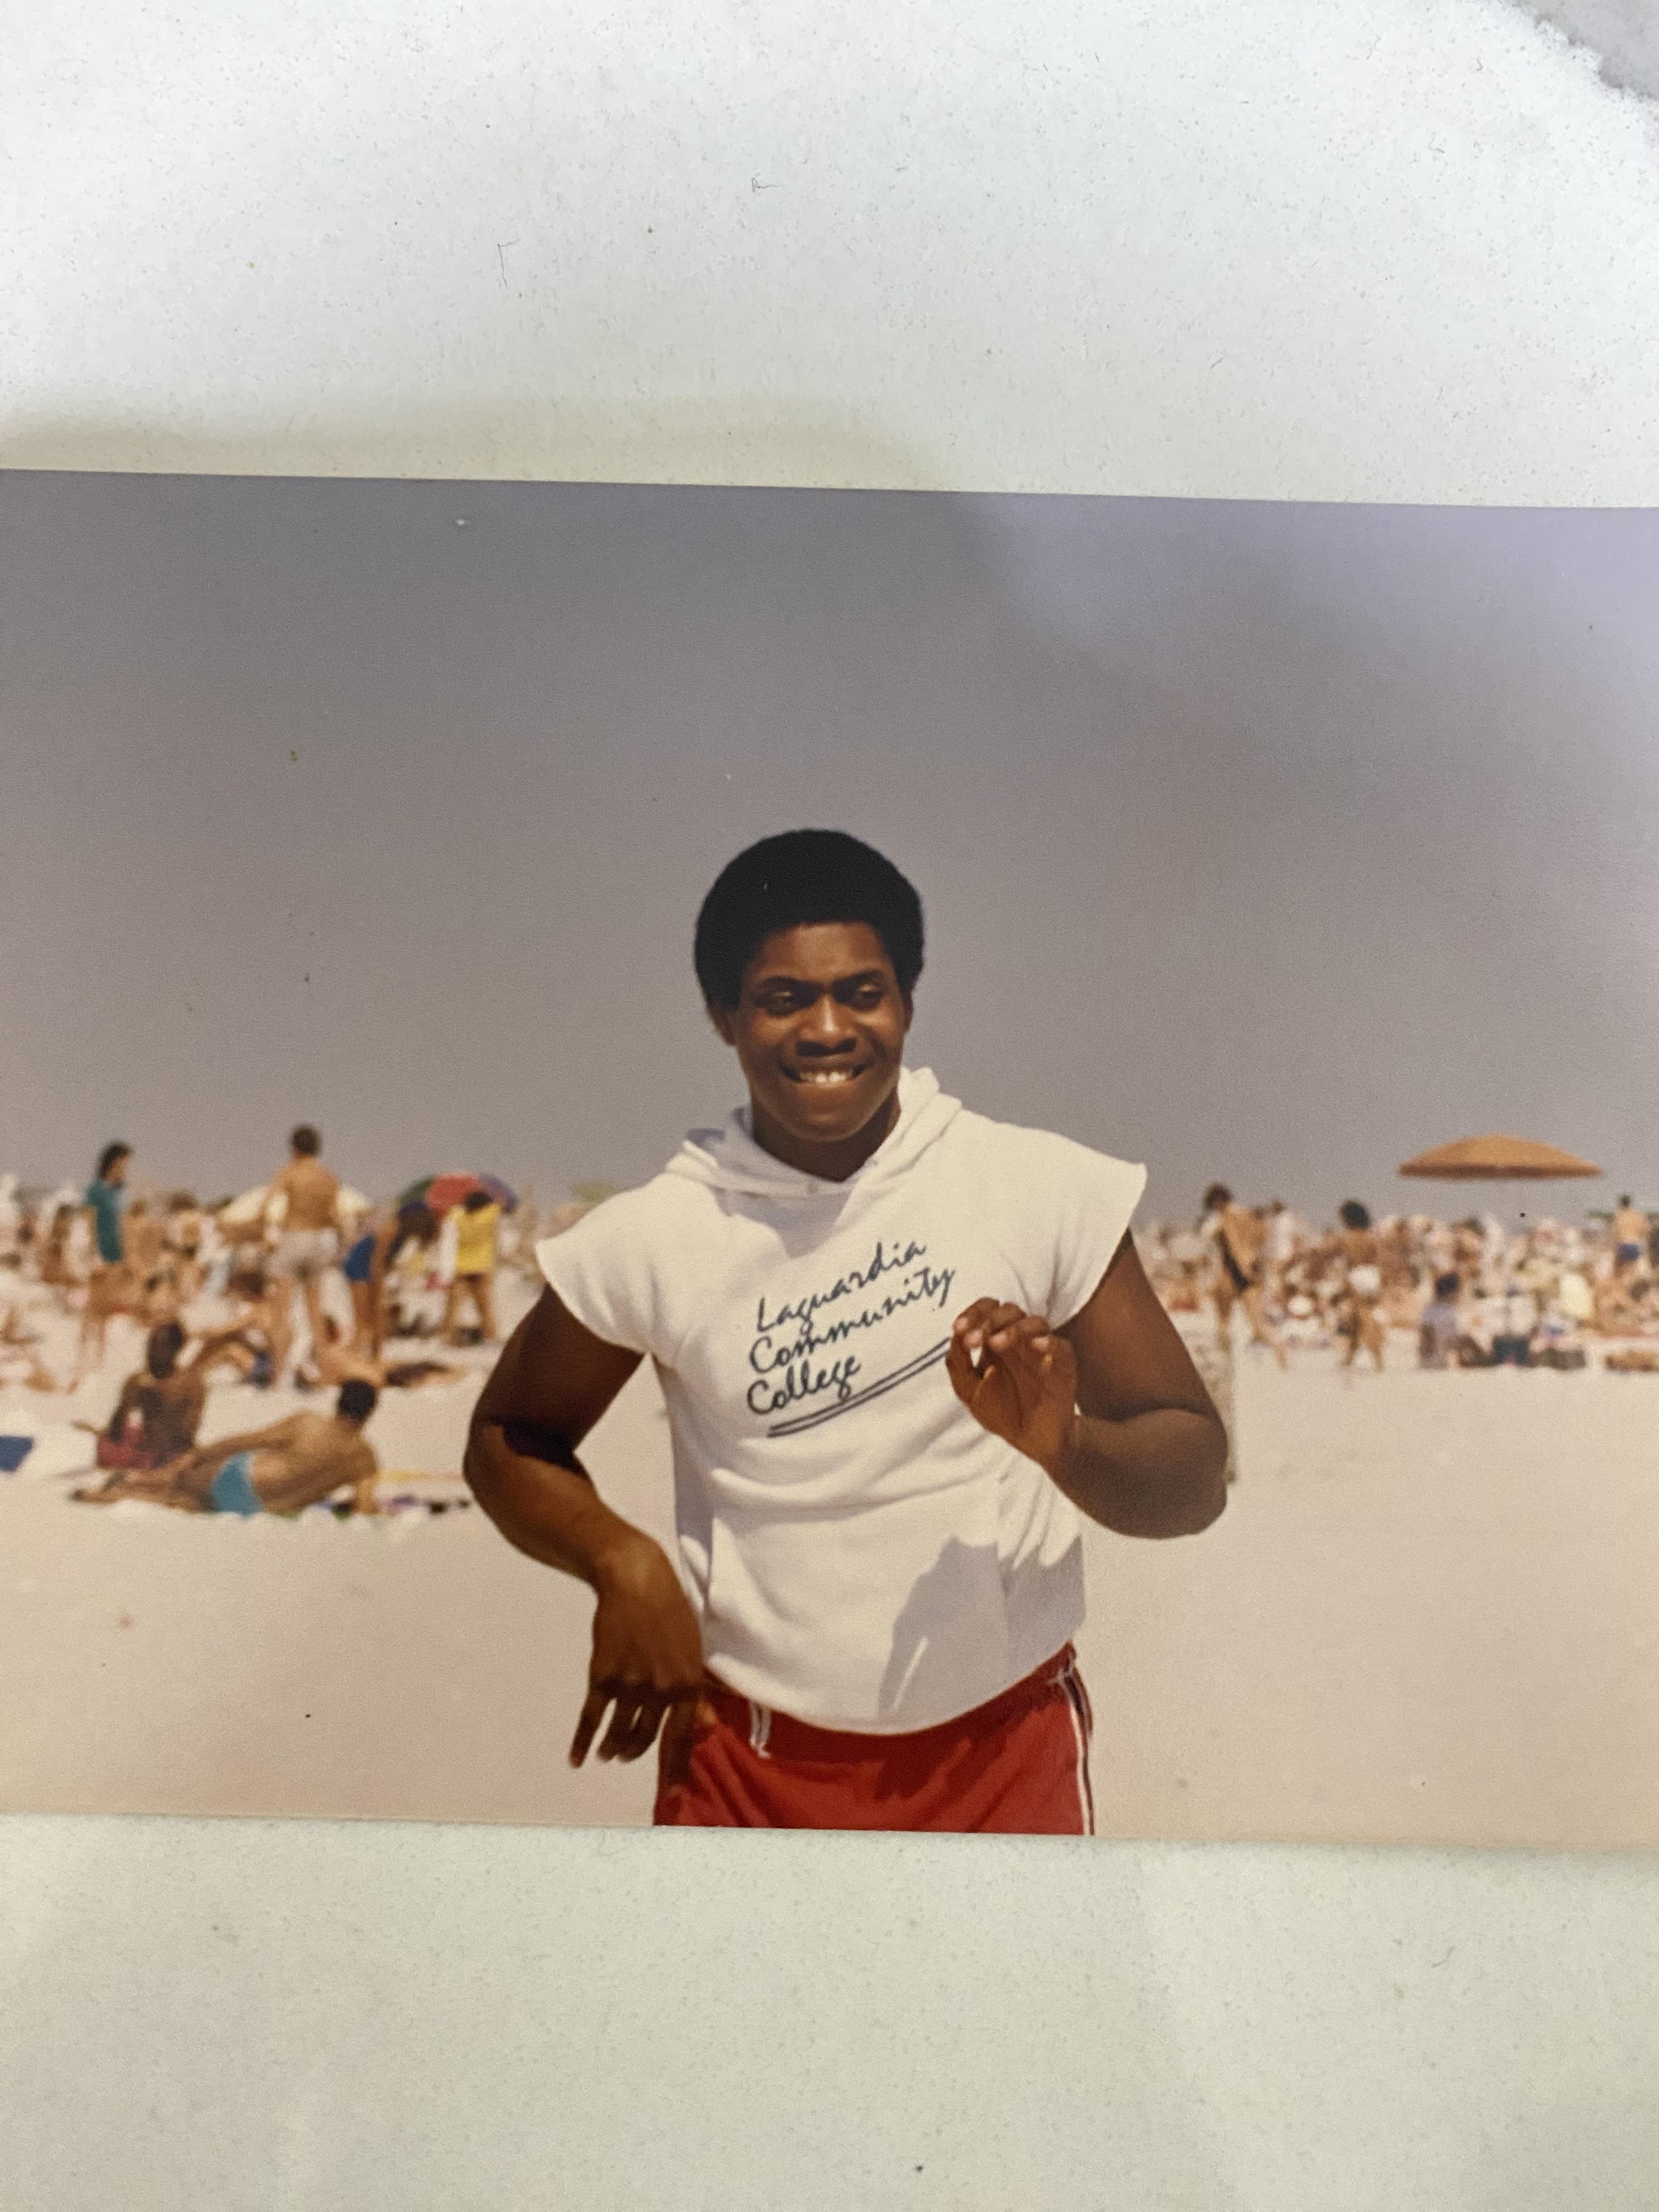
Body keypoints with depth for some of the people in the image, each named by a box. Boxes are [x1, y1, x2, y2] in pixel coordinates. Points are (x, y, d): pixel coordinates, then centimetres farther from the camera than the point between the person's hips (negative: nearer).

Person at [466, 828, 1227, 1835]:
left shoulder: (1045, 1191, -10)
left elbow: (1196, 1478, -6)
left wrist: (1064, 1443, -26)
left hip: (1007, 1752, 0)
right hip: (750, 1763, 0)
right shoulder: (649, 1239, -10)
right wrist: (624, 1562, -12)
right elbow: (507, 1440, 5)